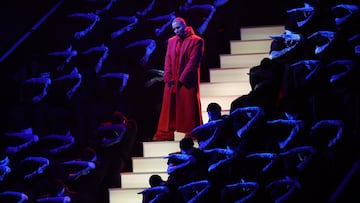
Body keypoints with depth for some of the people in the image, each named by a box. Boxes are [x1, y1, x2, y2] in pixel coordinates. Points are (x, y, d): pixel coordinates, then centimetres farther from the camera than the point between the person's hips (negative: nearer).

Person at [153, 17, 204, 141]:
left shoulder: (196, 41, -4)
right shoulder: (171, 41, 13)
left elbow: (193, 61, -10)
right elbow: (168, 60, 9)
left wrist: (182, 78, -13)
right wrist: (168, 77, -5)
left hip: (188, 81, -5)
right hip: (172, 81, 5)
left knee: (189, 108, -2)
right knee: (169, 107, 3)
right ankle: (165, 133, 6)